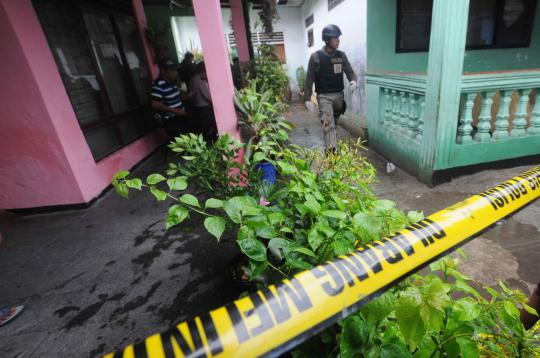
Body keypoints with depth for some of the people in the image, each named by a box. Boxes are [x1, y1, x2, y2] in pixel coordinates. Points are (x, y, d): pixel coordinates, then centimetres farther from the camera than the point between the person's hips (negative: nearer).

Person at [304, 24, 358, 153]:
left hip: (339, 95, 5)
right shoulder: (316, 57, -7)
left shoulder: (341, 55, 5)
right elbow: (309, 79, -6)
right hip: (324, 96, -5)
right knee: (329, 125, -15)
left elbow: (350, 72, 7)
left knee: (334, 123, 17)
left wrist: (353, 80, -17)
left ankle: (331, 150, 35)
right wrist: (307, 99, -10)